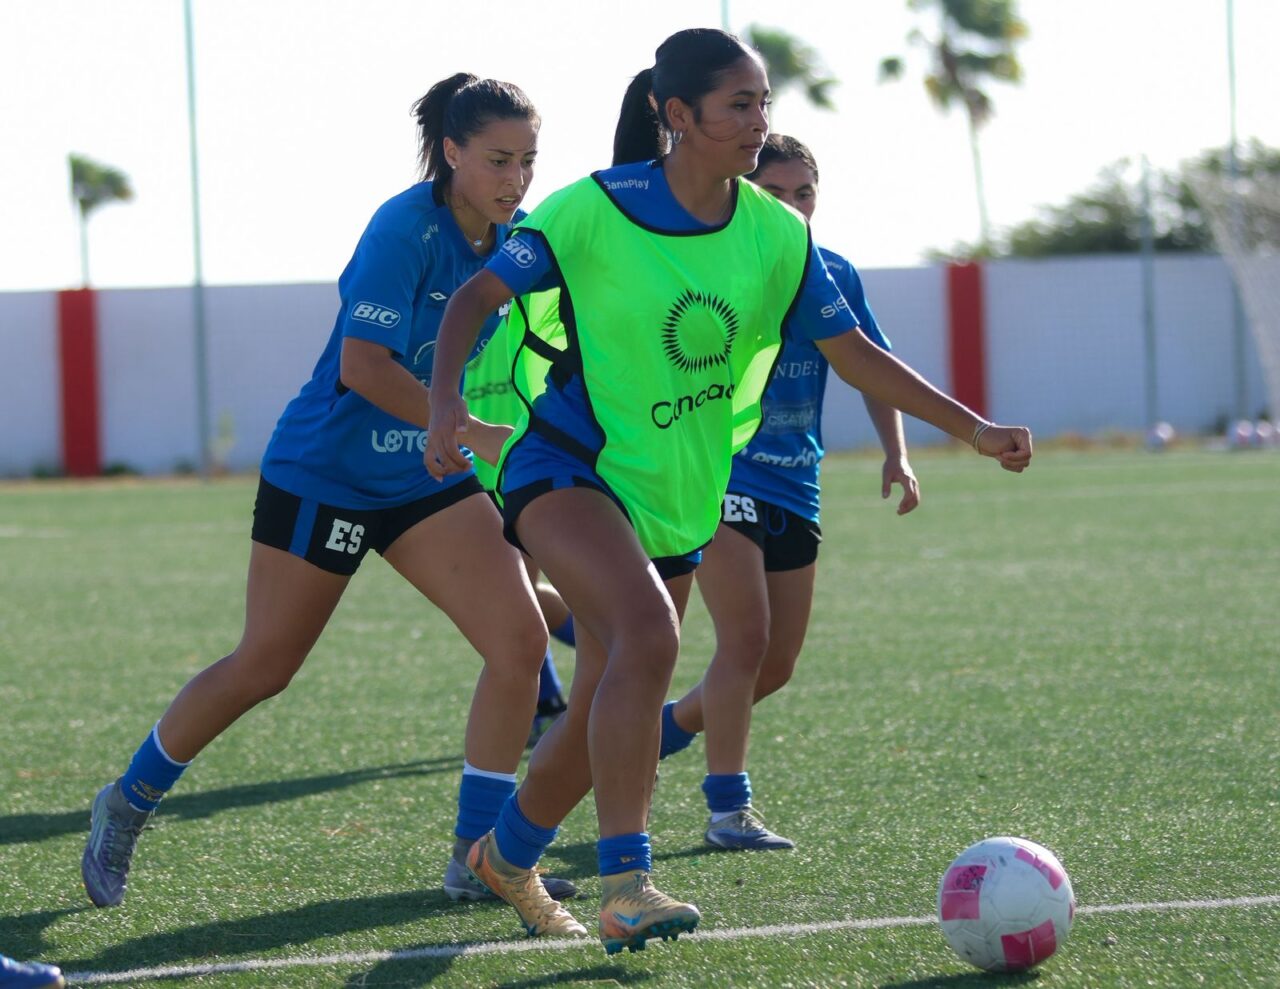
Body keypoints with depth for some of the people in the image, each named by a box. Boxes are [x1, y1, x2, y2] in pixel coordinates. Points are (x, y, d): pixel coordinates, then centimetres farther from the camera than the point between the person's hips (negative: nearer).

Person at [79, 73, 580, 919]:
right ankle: (127, 805, 28)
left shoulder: (510, 242, -1)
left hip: (429, 480, 6)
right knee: (263, 668, 4)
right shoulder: (407, 228, -22)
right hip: (324, 473, -6)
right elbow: (362, 364, -31)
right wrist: (475, 433, -33)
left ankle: (478, 856, -3)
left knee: (521, 637, -11)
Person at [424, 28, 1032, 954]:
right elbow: (477, 295, -9)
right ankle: (626, 885, -30)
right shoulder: (594, 211, -14)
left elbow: (855, 354, 4)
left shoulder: (776, 236, -1)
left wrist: (974, 428, -3)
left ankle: (507, 855, 39)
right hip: (567, 464, -6)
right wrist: (448, 402, -26)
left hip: (677, 497, 6)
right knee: (650, 633, -31)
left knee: (606, 710, 11)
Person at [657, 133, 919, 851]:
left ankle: (665, 727, 32)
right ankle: (729, 806, -8)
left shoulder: (834, 276, 4)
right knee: (746, 638, -16)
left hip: (795, 489, 6)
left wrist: (896, 454, -2)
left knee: (777, 664, 8)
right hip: (720, 477, -6)